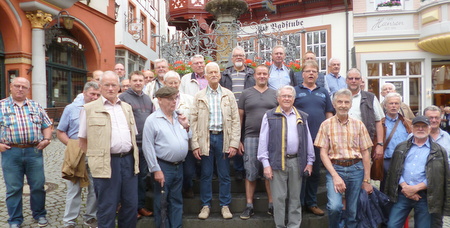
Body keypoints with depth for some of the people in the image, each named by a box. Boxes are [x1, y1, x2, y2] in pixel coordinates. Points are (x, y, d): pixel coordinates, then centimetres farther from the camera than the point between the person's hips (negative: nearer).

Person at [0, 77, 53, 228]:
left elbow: (47, 125, 15)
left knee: (38, 186, 7)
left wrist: (46, 139, -1)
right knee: (13, 188, 6)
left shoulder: (36, 106, 12)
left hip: (34, 151, 2)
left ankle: (40, 215, 24)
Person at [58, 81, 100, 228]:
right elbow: (60, 132, 5)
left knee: (95, 190, 9)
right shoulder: (71, 109, 4)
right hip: (76, 156, -1)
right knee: (74, 190, 5)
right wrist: (72, 145, -8)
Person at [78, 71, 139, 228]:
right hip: (106, 163, -4)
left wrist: (134, 156, 11)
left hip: (129, 160, 5)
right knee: (107, 208, 4)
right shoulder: (89, 109, 1)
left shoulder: (127, 108, 15)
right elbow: (82, 140, 3)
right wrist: (95, 158, -1)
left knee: (131, 205, 12)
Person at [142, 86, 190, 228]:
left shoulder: (179, 118, 11)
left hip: (179, 166, 6)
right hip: (163, 167, -6)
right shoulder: (152, 120, -8)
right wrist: (156, 170, -13)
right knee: (161, 202, 5)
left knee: (176, 201, 14)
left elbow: (185, 141, 17)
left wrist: (186, 127, 0)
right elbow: (148, 147, -11)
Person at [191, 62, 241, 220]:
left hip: (223, 137, 0)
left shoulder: (228, 95, 6)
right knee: (206, 175, 7)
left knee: (224, 175, 7)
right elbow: (194, 120, 2)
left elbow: (235, 120, 2)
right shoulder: (199, 96, 6)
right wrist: (195, 145, -5)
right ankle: (205, 205, 20)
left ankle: (225, 205, 20)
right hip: (205, 138, 0)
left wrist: (234, 143, -5)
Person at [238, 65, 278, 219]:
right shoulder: (246, 93, 6)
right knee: (250, 173, 4)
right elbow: (240, 117, 6)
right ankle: (249, 206, 13)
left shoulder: (275, 94, 9)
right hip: (251, 138, -1)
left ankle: (271, 205, 17)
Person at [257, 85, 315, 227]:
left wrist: (309, 161, 8)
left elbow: (308, 140, 13)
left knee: (295, 197, 10)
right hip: (277, 162, -3)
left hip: (297, 162, 3)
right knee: (279, 197, 3)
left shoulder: (302, 117, 12)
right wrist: (266, 164, -7)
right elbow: (263, 141, -1)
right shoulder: (270, 116, 2)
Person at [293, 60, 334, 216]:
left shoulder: (323, 92, 13)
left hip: (319, 138, 4)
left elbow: (329, 114, 14)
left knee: (315, 172, 12)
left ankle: (311, 203, 25)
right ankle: (298, 203, 14)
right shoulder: (295, 91, 2)